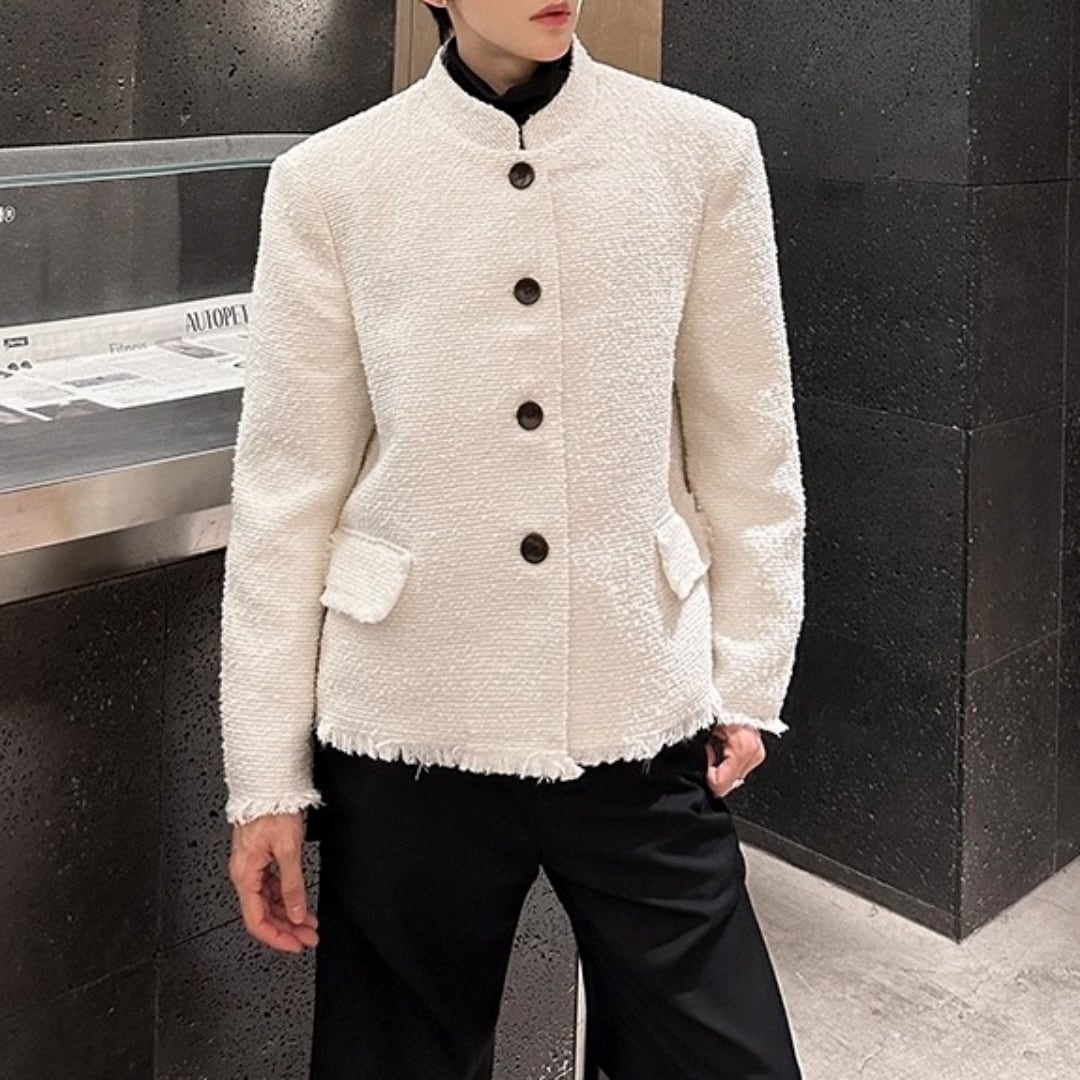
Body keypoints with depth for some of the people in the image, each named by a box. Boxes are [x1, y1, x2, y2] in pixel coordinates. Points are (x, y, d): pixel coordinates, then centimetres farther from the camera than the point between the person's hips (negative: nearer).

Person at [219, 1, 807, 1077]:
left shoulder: (705, 151, -1)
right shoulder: (329, 181, -3)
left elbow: (748, 442, 5)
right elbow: (288, 485, -1)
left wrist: (749, 680, 5)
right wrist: (266, 774, 0)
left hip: (643, 719, 1)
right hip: (410, 730, 0)